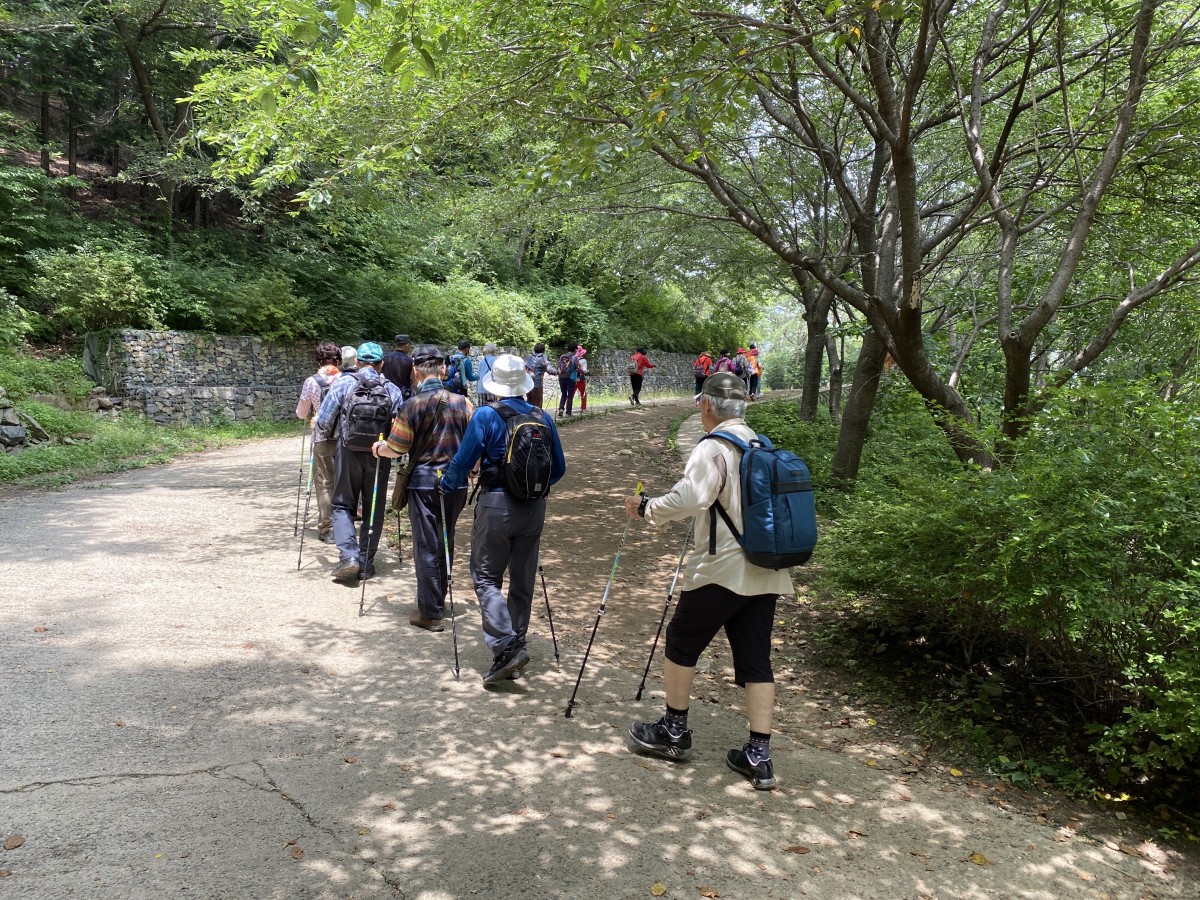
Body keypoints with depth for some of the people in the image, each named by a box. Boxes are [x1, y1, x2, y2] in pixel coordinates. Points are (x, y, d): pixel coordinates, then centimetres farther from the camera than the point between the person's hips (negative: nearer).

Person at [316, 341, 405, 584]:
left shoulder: (342, 384, -4)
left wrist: (336, 431, 16)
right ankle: (367, 564, 15)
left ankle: (349, 556, -6)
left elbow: (323, 422, -5)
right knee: (373, 509, 12)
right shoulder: (392, 390, -1)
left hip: (348, 452, -1)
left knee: (343, 505, 12)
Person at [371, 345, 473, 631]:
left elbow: (395, 448, -7)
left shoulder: (413, 405, -12)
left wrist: (377, 449, 14)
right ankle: (438, 601, 30)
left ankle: (431, 613, 7)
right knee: (445, 543, 17)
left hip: (424, 483, -4)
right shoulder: (462, 402, -3)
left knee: (426, 547, 4)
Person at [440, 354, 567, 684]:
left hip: (496, 506, -4)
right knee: (523, 580, 13)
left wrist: (447, 486, 13)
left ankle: (506, 647, -11)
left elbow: (463, 461, -6)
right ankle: (515, 649, 22)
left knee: (486, 578, 4)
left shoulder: (486, 416, -9)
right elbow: (558, 469, 10)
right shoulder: (543, 418, 4)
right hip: (534, 508, 5)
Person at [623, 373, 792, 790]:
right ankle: (759, 755, 10)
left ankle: (674, 730, 23)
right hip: (765, 571, 7)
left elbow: (689, 498, -28)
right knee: (756, 660, 9)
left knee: (681, 642, 12)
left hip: (722, 568, -7)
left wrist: (645, 507, -14)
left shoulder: (713, 448, -13)